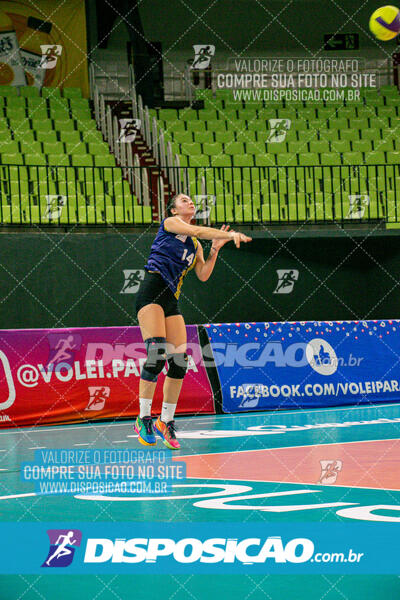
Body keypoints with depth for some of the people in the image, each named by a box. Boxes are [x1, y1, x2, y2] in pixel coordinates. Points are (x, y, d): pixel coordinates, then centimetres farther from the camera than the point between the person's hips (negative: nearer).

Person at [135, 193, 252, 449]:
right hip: (151, 291, -7)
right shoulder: (170, 222, 6)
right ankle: (144, 418, -13)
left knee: (180, 360, -4)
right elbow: (198, 231, -11)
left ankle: (166, 421, 6)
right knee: (157, 354, -19)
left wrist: (216, 248, 7)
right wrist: (230, 234, -17)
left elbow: (203, 275, 14)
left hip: (172, 300, 7)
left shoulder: (195, 245, 24)